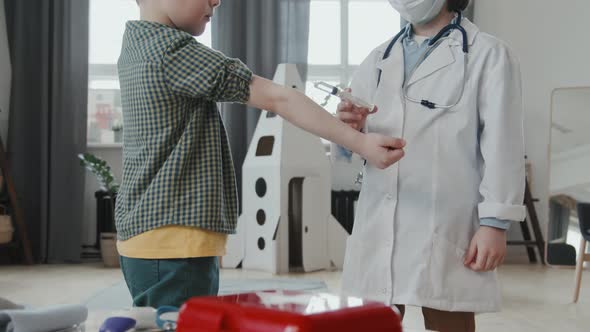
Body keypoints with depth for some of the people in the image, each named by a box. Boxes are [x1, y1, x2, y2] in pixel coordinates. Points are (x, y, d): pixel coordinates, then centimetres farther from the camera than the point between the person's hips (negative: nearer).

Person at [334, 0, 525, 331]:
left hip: (445, 232, -4)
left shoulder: (489, 55, 2)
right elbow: (343, 149, 14)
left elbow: (502, 147, -4)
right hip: (378, 230, 5)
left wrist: (495, 223, -11)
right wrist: (349, 129, -9)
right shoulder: (379, 59, 17)